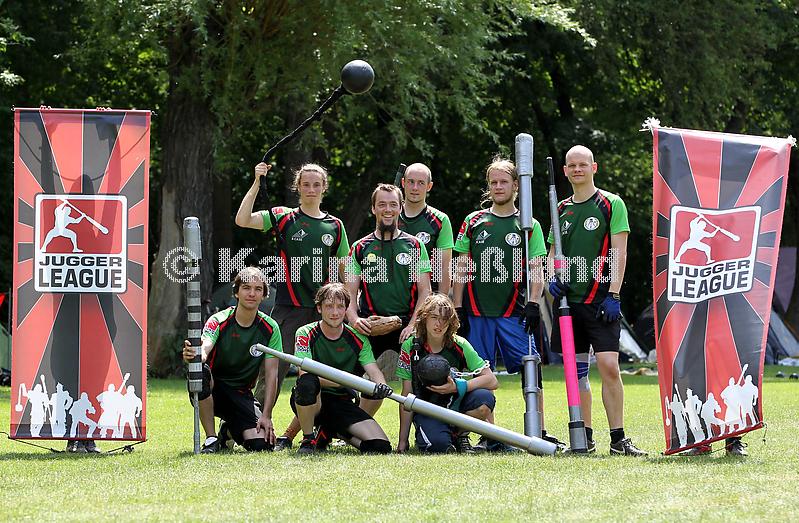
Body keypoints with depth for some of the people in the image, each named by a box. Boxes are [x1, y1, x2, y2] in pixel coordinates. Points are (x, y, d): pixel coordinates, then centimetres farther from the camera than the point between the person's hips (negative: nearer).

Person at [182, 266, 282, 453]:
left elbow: (271, 374, -3)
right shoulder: (218, 322, -11)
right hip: (213, 389, -2)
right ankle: (211, 439, -22)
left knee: (262, 444, -21)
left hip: (241, 394, 2)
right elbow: (203, 349, -32)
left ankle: (228, 431, 17)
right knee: (200, 370, -38)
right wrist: (193, 355, -58)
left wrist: (266, 416, -13)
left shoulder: (270, 328, -3)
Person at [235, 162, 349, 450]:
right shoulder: (283, 218, 3)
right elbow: (242, 220, -12)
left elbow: (343, 271, 16)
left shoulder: (335, 226, 11)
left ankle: (290, 435, 11)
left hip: (323, 309, 3)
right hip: (288, 307, -3)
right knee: (275, 367, -10)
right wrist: (257, 184, -17)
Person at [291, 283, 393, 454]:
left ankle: (332, 432, 14)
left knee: (381, 446, -16)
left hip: (342, 402, 4)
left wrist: (381, 385, -32)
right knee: (307, 383, -41)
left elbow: (373, 371, -7)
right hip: (312, 401, -4)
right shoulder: (306, 334, -7)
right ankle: (308, 440, -15)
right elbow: (305, 374, -20)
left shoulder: (358, 339, 4)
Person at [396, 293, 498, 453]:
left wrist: (457, 387, -26)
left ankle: (460, 435, -2)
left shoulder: (460, 345, -7)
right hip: (427, 412, -3)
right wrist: (403, 441, -8)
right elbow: (407, 396, -6)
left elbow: (492, 381, -12)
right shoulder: (411, 347, -8)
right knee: (437, 443, -37)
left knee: (484, 399, -30)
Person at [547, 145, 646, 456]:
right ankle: (584, 438, 12)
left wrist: (613, 294, -13)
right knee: (576, 371, 6)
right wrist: (553, 278, 1)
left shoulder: (611, 204, 0)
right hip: (569, 299, 5)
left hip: (600, 299, -5)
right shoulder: (562, 209, 15)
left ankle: (618, 439, -10)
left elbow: (618, 252, -5)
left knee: (608, 366, -14)